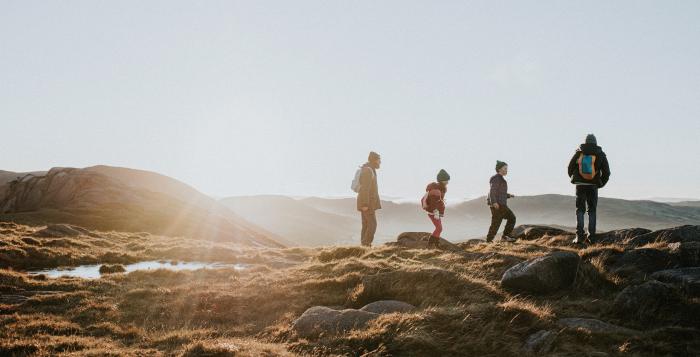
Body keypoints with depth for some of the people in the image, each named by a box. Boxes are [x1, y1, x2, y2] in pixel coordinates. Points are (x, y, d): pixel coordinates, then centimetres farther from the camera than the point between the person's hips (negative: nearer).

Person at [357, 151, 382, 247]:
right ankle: (367, 244, -10)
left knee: (366, 225, 9)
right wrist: (365, 204, -24)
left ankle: (364, 245, 10)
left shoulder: (370, 170, 18)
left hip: (366, 203, 10)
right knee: (372, 224, -10)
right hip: (367, 203, -10)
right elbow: (365, 189, -21)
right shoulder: (368, 170, -15)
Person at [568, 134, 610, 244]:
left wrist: (574, 179, 19)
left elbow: (570, 168, 2)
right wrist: (600, 184, 14)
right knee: (592, 211, 12)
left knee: (580, 210, 8)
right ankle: (591, 237, 7)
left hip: (580, 185, 0)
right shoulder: (601, 154, 1)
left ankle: (579, 236, -4)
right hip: (593, 186, 0)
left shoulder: (579, 152, 1)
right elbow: (606, 172, -1)